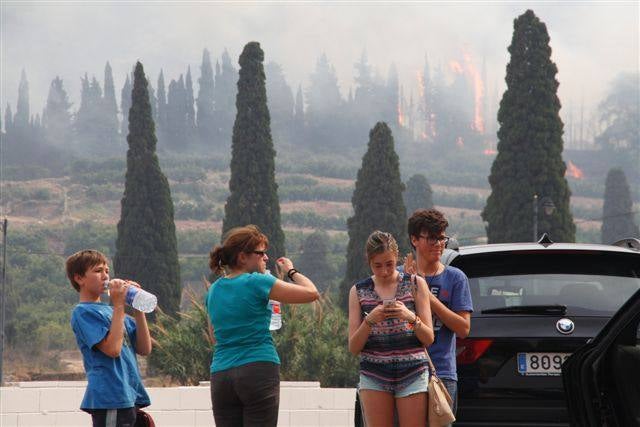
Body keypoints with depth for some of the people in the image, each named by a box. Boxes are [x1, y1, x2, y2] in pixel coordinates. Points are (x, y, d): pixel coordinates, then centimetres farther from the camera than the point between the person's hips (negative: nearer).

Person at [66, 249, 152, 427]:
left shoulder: (109, 310, 17)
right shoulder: (82, 312, -6)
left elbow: (144, 348, 11)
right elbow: (112, 348, -19)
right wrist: (118, 305, -13)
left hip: (130, 397, 8)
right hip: (110, 398, -8)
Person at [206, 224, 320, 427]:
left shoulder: (214, 290, 14)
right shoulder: (256, 283, -7)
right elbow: (311, 293, -8)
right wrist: (291, 271, 11)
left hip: (220, 374, 6)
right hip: (259, 371, -6)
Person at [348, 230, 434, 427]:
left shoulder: (416, 284, 6)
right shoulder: (358, 291, 8)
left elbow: (429, 338, 5)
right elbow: (353, 347, 5)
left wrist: (411, 317, -14)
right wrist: (369, 320, -13)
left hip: (412, 373, -1)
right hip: (374, 375, 1)